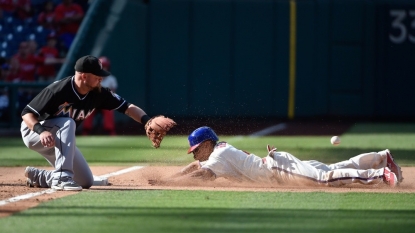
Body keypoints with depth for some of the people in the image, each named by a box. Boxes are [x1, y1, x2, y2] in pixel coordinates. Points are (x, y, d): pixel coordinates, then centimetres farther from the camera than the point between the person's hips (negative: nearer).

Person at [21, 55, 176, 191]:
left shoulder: (98, 93, -13)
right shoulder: (59, 90, -30)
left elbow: (127, 108, -12)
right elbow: (27, 113, -28)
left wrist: (147, 121, -31)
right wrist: (42, 131, -46)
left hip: (61, 142, 7)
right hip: (33, 132, -7)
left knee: (86, 182, 5)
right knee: (67, 123, -37)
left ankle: (37, 176, 18)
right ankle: (61, 177, -37)